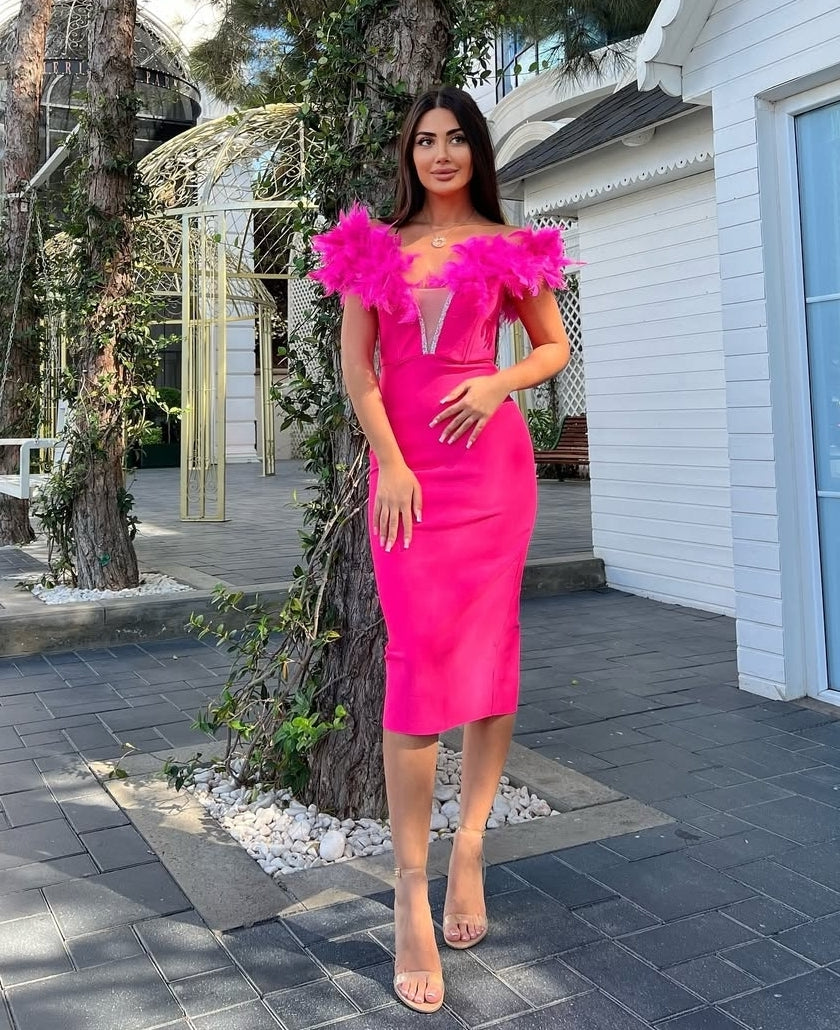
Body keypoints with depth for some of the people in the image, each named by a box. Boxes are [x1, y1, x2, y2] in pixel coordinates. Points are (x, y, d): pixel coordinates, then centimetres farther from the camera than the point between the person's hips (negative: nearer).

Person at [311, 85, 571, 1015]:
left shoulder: (507, 248, 11)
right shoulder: (374, 246, 12)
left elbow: (555, 345, 16)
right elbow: (355, 365, 5)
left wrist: (501, 382, -4)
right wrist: (390, 463, -7)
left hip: (491, 459, 1)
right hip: (404, 467, 0)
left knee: (489, 647, 1)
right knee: (419, 656, -7)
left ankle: (468, 848, 15)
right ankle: (411, 893, 0)